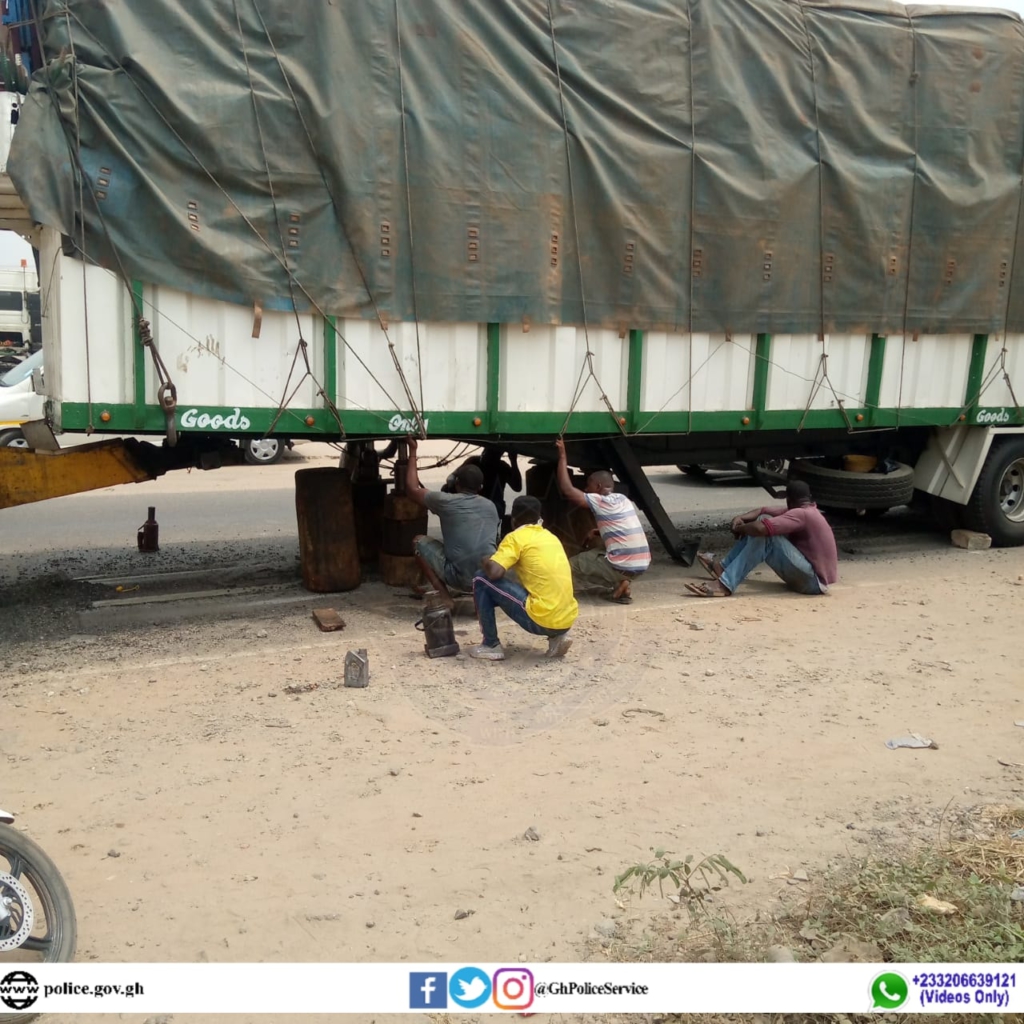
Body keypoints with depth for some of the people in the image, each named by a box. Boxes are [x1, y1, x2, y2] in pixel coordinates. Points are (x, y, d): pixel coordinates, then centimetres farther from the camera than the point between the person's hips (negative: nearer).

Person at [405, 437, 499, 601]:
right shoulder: (490, 507, 15)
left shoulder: (446, 501, 2)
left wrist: (413, 452, 24)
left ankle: (445, 599, 8)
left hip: (459, 578, -5)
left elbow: (412, 489, 15)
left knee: (419, 541, 16)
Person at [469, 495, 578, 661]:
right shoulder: (551, 537, 19)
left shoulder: (515, 537, -1)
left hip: (541, 620, -7)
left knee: (482, 580, 4)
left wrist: (485, 561, 8)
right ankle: (557, 637, 15)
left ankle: (491, 646, 10)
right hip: (568, 620, 7)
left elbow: (494, 572, -15)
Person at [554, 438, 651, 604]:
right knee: (595, 553, 32)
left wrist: (562, 455, -3)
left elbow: (567, 489, -8)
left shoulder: (599, 502, -8)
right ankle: (621, 582, 12)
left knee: (572, 565, 9)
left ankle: (615, 585, -1)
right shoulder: (624, 500, 15)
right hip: (642, 564, 8)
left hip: (622, 567, -8)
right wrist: (598, 533, 22)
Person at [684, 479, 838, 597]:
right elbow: (763, 511, 14)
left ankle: (725, 585, -29)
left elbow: (759, 528, -30)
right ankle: (723, 567, 9)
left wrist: (739, 528, -9)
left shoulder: (801, 514, -18)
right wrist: (741, 518, -5)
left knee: (763, 531, -24)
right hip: (808, 576, 10)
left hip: (814, 581, -10)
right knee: (763, 521, 6)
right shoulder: (806, 511, 11)